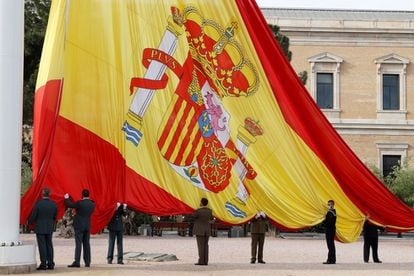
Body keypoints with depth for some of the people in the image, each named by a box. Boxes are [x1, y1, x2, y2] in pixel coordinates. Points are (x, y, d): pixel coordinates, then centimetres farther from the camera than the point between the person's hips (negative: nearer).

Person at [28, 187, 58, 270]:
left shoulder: (38, 203, -16)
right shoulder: (53, 204, -3)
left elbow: (33, 216, -10)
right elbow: (55, 216, 8)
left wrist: (29, 222, 11)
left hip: (40, 228, -4)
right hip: (49, 228, 4)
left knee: (42, 245, -2)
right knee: (49, 245, 11)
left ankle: (43, 264, -4)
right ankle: (50, 264, 11)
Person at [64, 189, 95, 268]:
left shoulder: (80, 203, -15)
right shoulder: (92, 204, 3)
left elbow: (69, 205, -7)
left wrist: (66, 198, 12)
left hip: (79, 226, -5)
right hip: (87, 226, 5)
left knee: (78, 244, -7)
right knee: (86, 244, 10)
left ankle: (77, 262, -13)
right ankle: (87, 262, 10)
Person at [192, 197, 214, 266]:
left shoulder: (198, 210, -18)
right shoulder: (209, 210, 1)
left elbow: (193, 216, -2)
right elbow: (211, 218, 18)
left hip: (199, 230, -6)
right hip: (207, 230, 6)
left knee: (200, 245, -4)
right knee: (205, 245, 8)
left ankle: (201, 261, -7)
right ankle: (205, 261, 5)